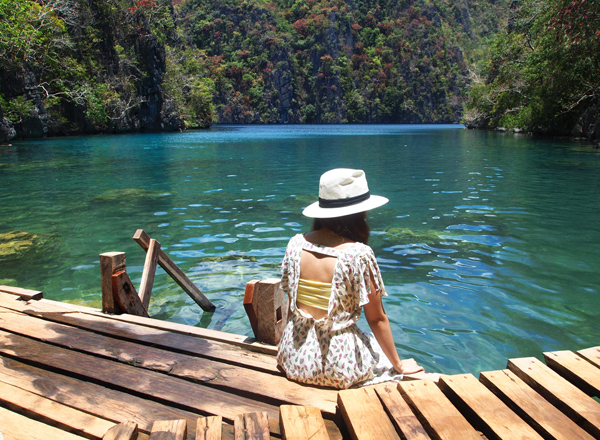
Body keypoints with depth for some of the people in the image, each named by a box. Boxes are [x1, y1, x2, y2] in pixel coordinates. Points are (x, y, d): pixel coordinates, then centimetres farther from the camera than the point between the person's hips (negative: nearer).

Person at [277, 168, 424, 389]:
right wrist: (399, 365, 6)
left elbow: (291, 301, 6)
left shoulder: (296, 243, -6)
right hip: (338, 369, -5)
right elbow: (377, 319, -9)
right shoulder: (359, 254, -19)